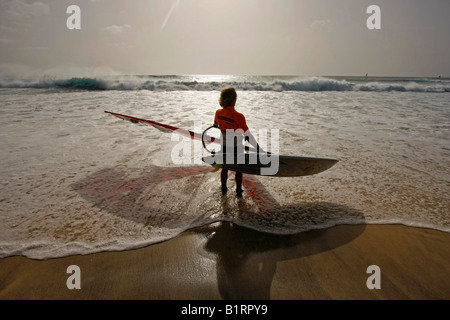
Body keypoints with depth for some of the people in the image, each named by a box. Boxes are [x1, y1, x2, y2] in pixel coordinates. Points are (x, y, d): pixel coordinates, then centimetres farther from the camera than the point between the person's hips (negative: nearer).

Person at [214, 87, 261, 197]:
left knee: (224, 168, 23)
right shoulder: (239, 116, -27)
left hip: (224, 146, 4)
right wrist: (258, 148, -19)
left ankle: (223, 188, 40)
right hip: (236, 148, -4)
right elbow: (248, 136, -26)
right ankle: (239, 191, 31)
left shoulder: (218, 113, -11)